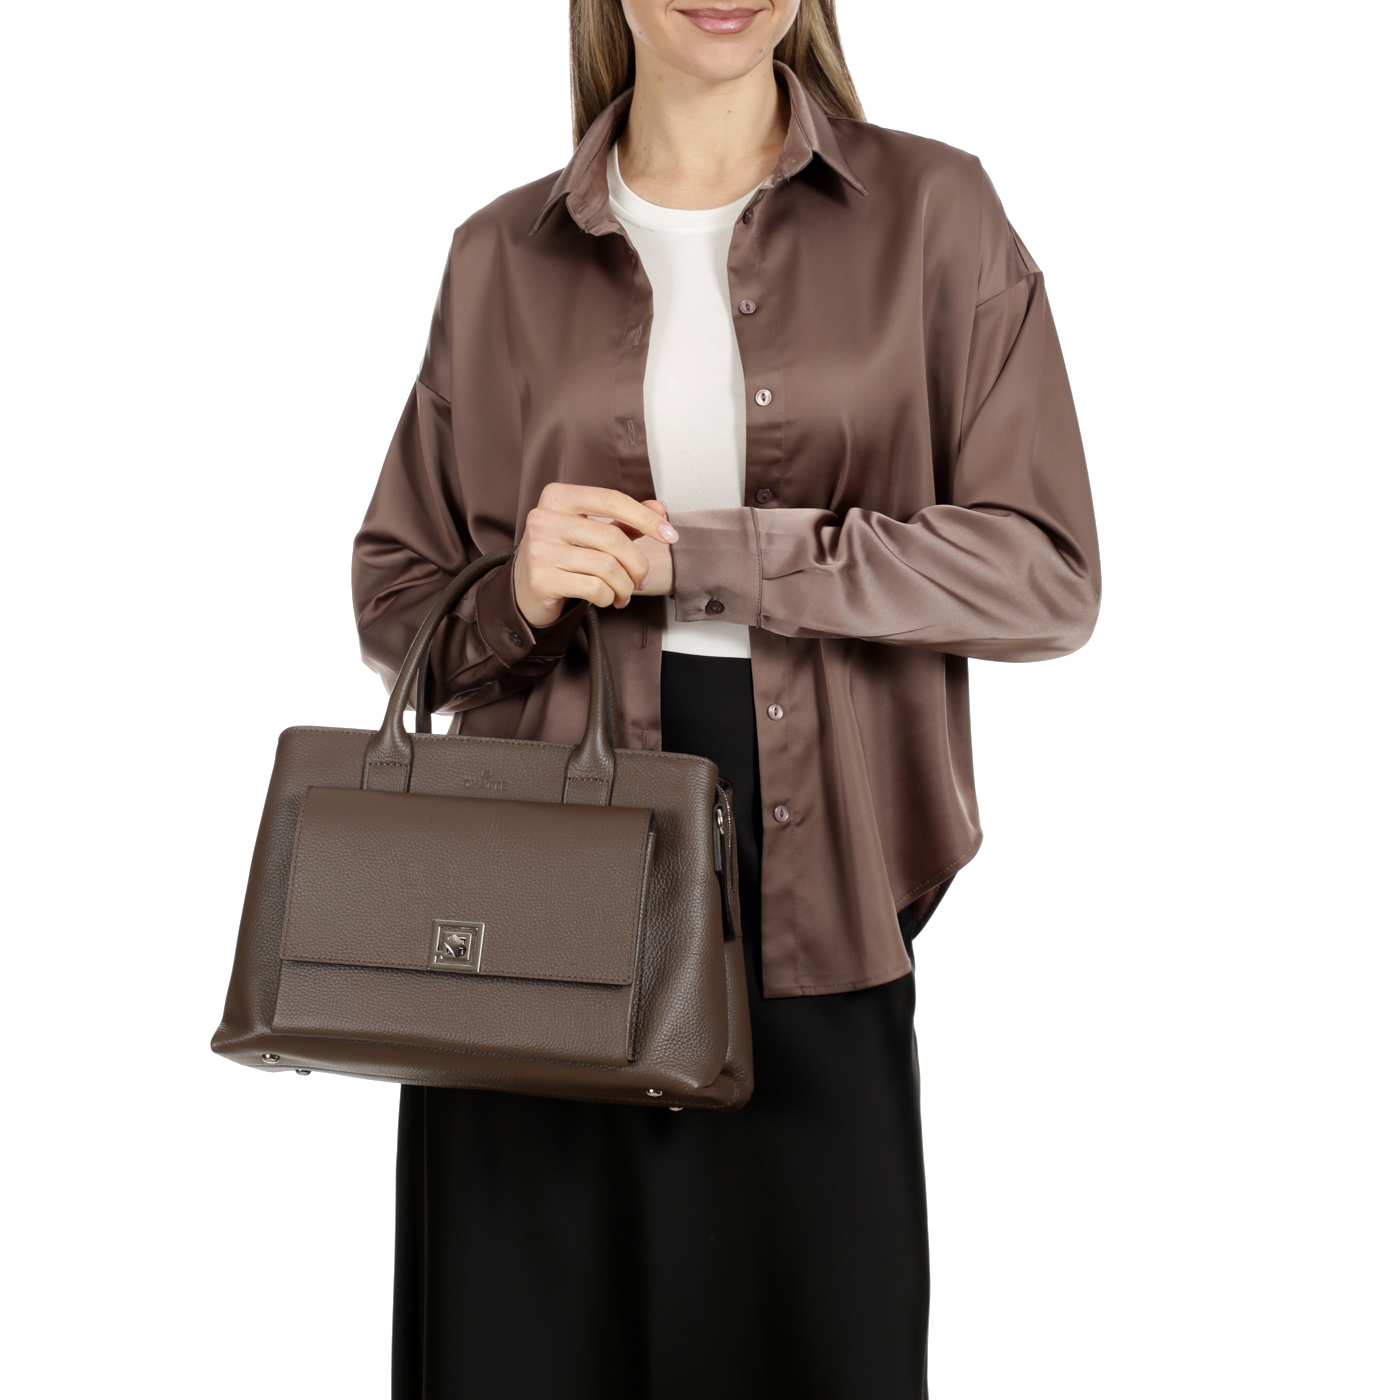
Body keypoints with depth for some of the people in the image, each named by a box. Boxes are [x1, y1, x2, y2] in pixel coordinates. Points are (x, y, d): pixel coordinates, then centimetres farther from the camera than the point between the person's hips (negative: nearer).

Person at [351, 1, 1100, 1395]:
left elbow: (1048, 574, -4)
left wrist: (707, 555, -11)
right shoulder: (502, 256, 9)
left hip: (815, 922, -1)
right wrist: (521, 595, -8)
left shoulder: (932, 212, 4)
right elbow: (390, 591, 15)